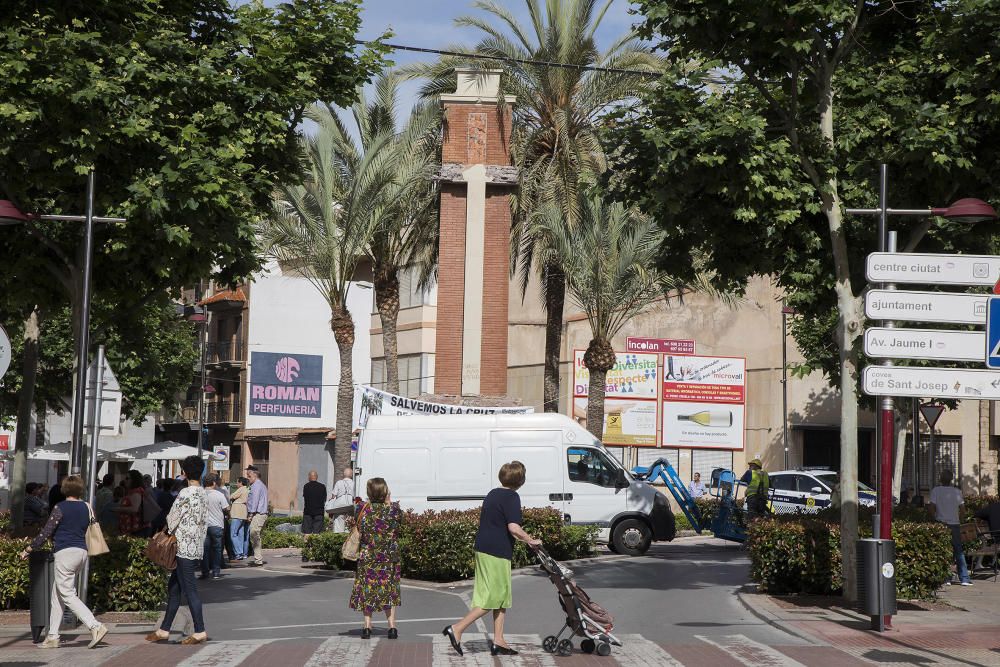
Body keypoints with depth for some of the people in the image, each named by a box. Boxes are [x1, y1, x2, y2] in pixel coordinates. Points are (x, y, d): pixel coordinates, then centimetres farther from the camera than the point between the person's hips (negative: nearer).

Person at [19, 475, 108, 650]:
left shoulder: (60, 507, -8)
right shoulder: (85, 507, 12)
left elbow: (46, 532, -10)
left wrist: (28, 549, 0)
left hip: (65, 552, -8)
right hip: (82, 552, 8)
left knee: (67, 595, -6)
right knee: (57, 593, 14)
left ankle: (96, 627, -18)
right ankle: (53, 636, 12)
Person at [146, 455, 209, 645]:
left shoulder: (186, 493, -14)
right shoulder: (203, 494, 12)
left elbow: (173, 518, -8)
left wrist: (167, 532, 9)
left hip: (184, 547, -9)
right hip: (197, 547, 9)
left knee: (189, 589, -6)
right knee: (173, 588, 14)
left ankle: (200, 632, -5)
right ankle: (164, 630, 19)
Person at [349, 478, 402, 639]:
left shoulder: (363, 509, -9)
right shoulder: (394, 509, -9)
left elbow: (360, 532, 0)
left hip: (367, 555, -1)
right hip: (389, 556, 1)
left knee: (367, 590, 8)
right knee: (389, 591, 10)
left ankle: (367, 627, 5)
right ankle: (392, 626, 5)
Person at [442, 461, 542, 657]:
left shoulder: (493, 494, 14)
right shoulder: (511, 497, -13)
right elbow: (513, 528, -23)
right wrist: (530, 540, -8)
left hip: (483, 549, 9)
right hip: (497, 553, -9)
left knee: (502, 597, 13)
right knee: (493, 598, -3)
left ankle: (498, 641, 13)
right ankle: (457, 629, -8)